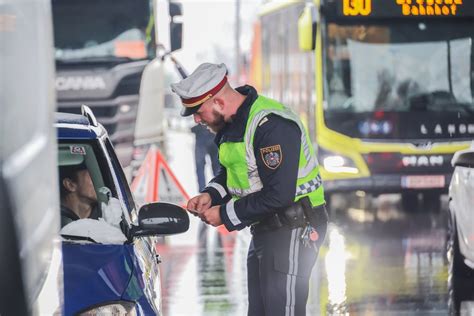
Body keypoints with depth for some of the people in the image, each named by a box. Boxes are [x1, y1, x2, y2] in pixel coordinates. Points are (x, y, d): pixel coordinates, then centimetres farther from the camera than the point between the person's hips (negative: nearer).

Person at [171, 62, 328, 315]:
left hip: (293, 231, -10)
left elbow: (279, 195, -28)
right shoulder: (232, 124, 8)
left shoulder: (271, 126, -25)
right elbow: (230, 174, 22)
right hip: (264, 231, 10)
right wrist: (211, 195, -1)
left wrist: (226, 214, -20)